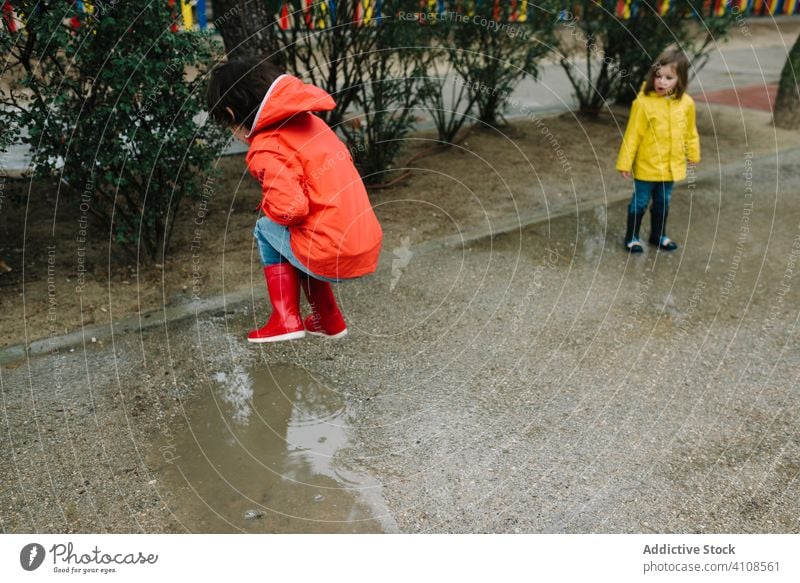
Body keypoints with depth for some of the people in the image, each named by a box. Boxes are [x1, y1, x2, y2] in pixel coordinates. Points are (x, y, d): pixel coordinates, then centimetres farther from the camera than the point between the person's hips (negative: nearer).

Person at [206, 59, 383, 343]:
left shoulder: (266, 150, -11)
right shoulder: (309, 120, 12)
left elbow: (291, 209, -22)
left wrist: (267, 205, 2)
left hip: (332, 257, -7)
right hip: (369, 248, 7)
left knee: (266, 228, 16)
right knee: (300, 241, 31)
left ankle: (286, 319, 15)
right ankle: (329, 320, 31)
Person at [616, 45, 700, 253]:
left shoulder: (686, 103, -4)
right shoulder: (643, 102, -17)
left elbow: (690, 132, 10)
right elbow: (632, 134, -13)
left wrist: (693, 154, 17)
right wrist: (625, 162, -11)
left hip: (671, 166, 4)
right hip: (647, 166, -4)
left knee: (663, 203, 19)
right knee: (640, 202, 7)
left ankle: (658, 235, 35)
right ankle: (632, 237, 22)